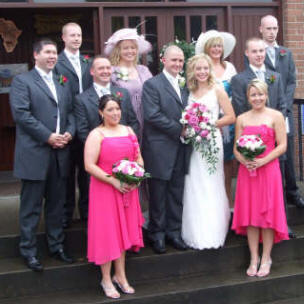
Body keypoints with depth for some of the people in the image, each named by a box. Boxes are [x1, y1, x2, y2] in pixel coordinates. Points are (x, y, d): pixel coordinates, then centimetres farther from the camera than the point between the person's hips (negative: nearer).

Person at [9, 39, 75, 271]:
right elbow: (21, 113, -13)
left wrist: (69, 132, -5)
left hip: (60, 153, 6)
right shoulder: (22, 81, -2)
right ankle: (29, 252, 13)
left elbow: (70, 111, 16)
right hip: (35, 154, -6)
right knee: (31, 207, 3)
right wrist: (48, 136, -16)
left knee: (57, 204, 14)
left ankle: (57, 246, 26)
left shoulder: (62, 83, 18)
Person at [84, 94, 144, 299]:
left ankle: (120, 276, 26)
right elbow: (89, 166, -16)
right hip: (105, 190, -5)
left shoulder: (128, 131, 9)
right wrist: (114, 181, -20)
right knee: (107, 231, 2)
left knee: (123, 230, 12)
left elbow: (139, 158, 13)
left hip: (127, 190, 5)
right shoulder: (96, 135, -8)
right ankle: (106, 280, 16)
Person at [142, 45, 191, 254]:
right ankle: (157, 234, 15)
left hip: (181, 149, 6)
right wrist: (179, 130, -14)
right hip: (160, 149, -6)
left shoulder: (185, 85, 14)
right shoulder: (152, 84, -5)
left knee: (177, 192, 11)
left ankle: (174, 231, 22)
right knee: (158, 194, 3)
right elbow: (152, 115, -15)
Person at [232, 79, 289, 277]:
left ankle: (266, 259, 12)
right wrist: (244, 161, -10)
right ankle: (254, 259, 14)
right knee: (250, 214, 4)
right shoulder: (242, 119, 10)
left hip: (268, 170, -3)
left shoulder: (276, 116, 0)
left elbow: (282, 145, -5)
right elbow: (236, 148, 10)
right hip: (247, 171, 3)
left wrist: (262, 161, -16)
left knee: (268, 213, 1)